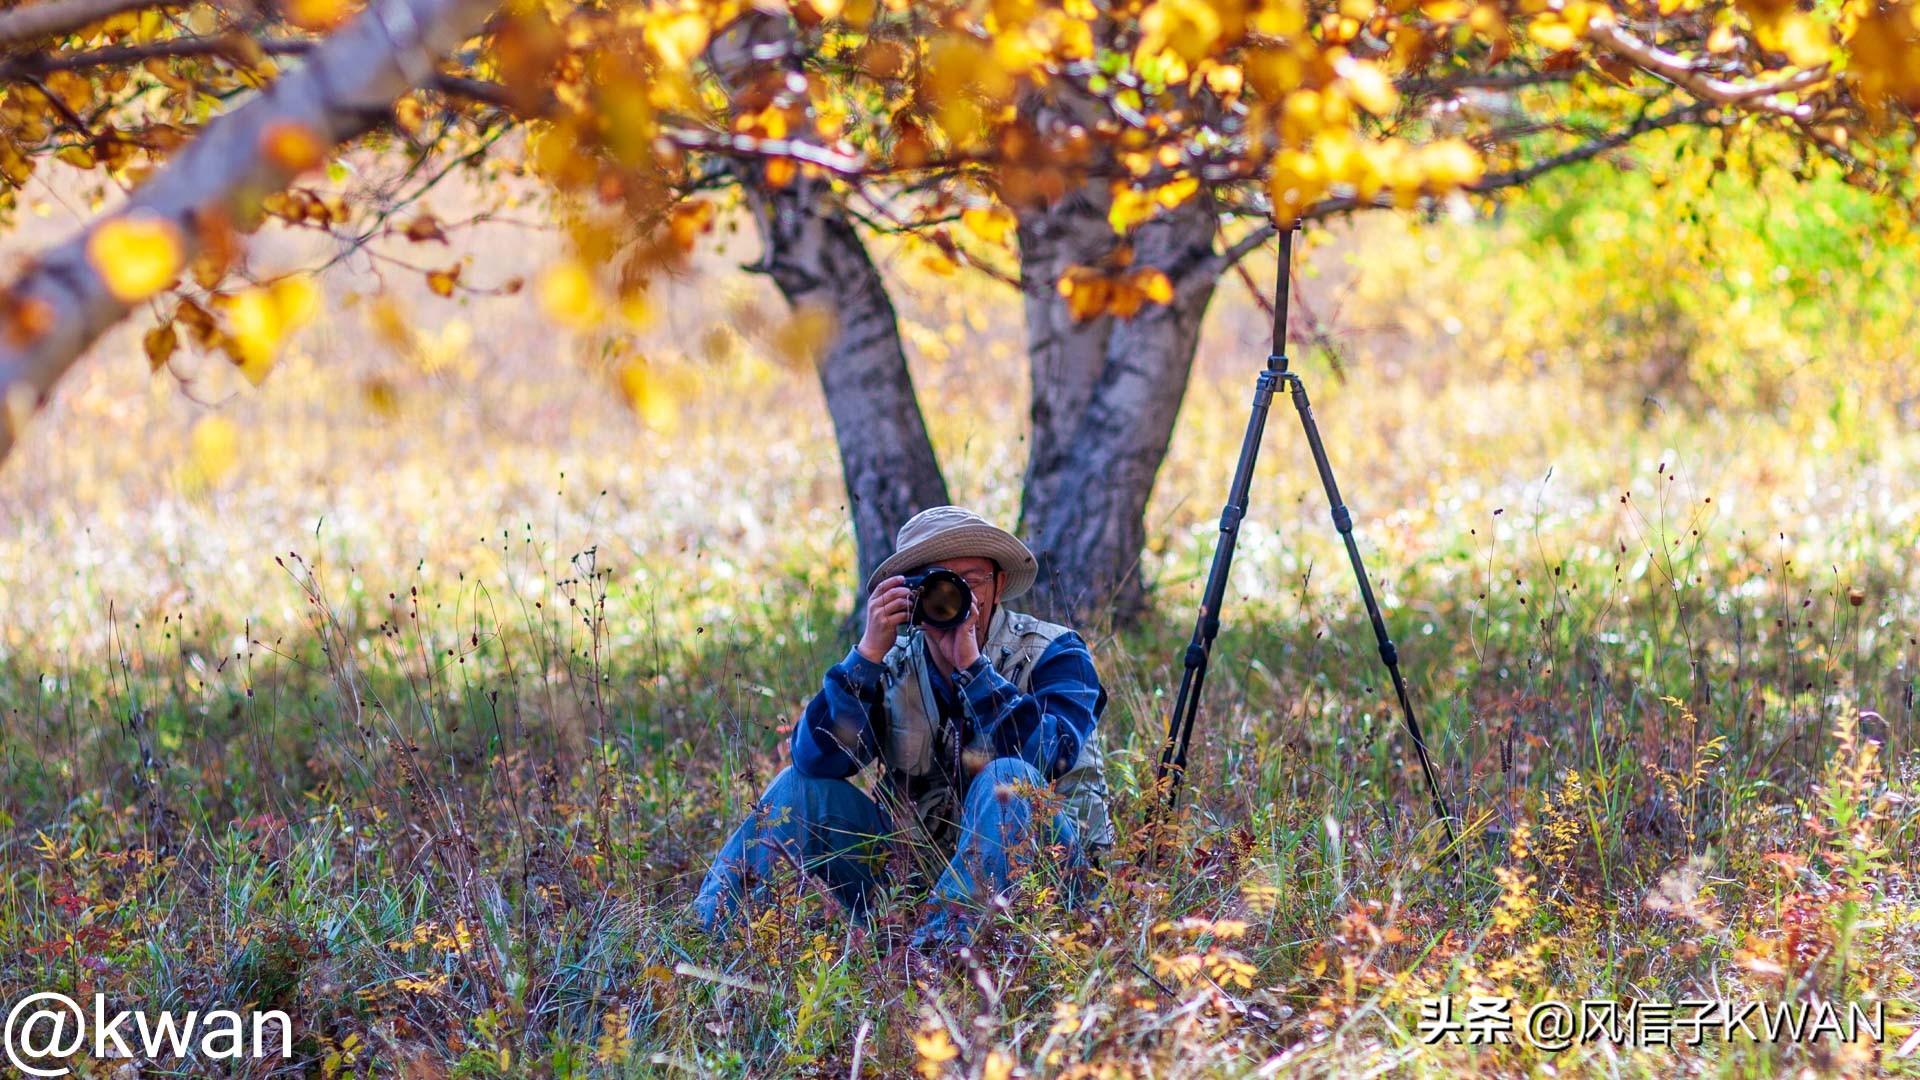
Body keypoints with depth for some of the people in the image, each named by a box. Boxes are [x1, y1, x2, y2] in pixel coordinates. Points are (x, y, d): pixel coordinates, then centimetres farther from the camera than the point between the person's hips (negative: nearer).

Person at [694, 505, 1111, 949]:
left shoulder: (1054, 656, -6)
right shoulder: (893, 667, 3)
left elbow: (1046, 757, -26)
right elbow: (818, 758, -12)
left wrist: (971, 665, -28)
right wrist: (869, 652, -19)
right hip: (916, 871, 4)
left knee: (1008, 778, -33)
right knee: (803, 787, -5)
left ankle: (948, 938, -40)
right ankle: (705, 928, -9)